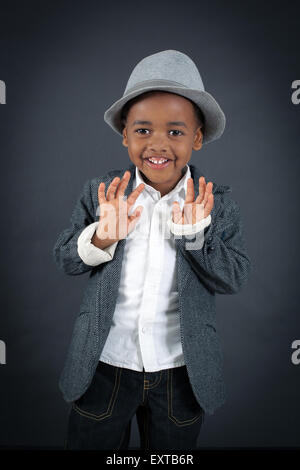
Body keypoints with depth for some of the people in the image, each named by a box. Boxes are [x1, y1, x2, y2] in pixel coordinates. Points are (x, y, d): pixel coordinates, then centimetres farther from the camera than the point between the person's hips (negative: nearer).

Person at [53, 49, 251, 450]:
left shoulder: (219, 204, -9)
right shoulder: (99, 193, -8)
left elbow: (235, 279, -11)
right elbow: (64, 259, -6)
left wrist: (194, 234, -25)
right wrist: (102, 238, -25)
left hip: (181, 373, 1)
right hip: (104, 367, 1)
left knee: (173, 452, 26)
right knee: (91, 445, 23)